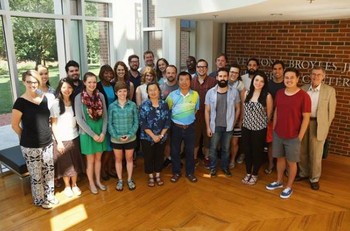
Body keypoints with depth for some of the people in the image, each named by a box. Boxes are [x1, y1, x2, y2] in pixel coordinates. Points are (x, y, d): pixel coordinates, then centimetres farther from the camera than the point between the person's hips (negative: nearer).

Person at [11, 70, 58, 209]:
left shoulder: (44, 98, 1)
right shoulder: (21, 102, -15)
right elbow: (15, 125, -7)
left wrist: (47, 135, 9)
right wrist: (27, 138, 3)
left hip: (47, 143, 5)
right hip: (30, 146, -5)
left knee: (49, 171, 16)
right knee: (36, 174, 10)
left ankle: (49, 196, 36)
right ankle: (40, 200, 30)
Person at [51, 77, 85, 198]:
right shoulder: (56, 103, -10)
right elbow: (53, 124, -9)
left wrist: (80, 134, 0)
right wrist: (58, 141, -13)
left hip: (74, 137, 4)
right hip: (62, 139, -3)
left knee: (75, 162, 12)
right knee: (65, 164, 9)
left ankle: (74, 185, 30)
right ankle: (67, 186, 28)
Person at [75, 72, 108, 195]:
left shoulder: (100, 96, -1)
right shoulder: (79, 98, -12)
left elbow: (105, 116, 2)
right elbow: (79, 119, -13)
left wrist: (103, 132, -8)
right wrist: (93, 134, -14)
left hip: (100, 132, 3)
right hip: (87, 133, -3)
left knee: (98, 158, 16)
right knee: (90, 160, 10)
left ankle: (98, 181, 33)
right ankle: (91, 183, 28)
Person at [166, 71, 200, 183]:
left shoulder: (195, 94, -5)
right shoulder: (172, 95, -8)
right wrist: (176, 119, 6)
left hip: (190, 127, 1)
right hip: (176, 127, -1)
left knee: (190, 150, 11)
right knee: (175, 151, 10)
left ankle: (190, 172, 29)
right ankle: (176, 172, 28)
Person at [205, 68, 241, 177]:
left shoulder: (234, 92, -5)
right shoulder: (210, 92, -6)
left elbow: (237, 108, 5)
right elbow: (207, 111, -3)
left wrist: (233, 123, 1)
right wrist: (208, 127, -5)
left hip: (228, 126, 1)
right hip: (215, 126, 0)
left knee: (226, 149, 16)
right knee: (213, 148, 11)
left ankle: (225, 167, 34)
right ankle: (213, 167, 29)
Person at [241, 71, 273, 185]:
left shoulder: (267, 96, -12)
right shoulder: (247, 93, 0)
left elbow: (269, 114, -2)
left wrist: (263, 124, 9)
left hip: (259, 129, -3)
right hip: (246, 127, 4)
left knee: (257, 152, 11)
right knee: (247, 151, 13)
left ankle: (254, 175, 30)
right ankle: (248, 173, 32)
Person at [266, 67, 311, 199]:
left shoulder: (303, 96, -14)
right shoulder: (279, 93, 1)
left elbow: (306, 118, -12)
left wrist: (300, 137, -12)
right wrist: (274, 129, 9)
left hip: (293, 136, -4)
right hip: (278, 134, 5)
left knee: (291, 162, 10)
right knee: (280, 158, 18)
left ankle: (289, 187, 27)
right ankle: (279, 181, 36)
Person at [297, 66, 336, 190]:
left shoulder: (329, 90, -6)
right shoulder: (303, 89, 1)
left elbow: (331, 111, -2)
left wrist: (325, 126, -2)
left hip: (318, 124, -3)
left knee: (316, 153, 6)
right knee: (302, 151, 15)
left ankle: (314, 178, 24)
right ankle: (303, 173, 34)